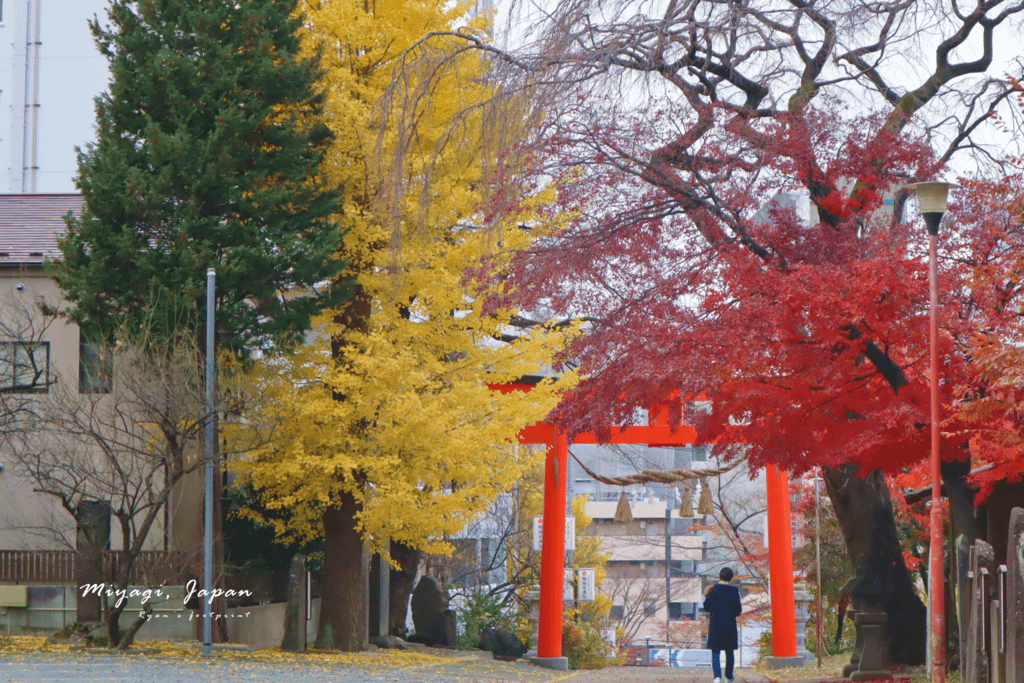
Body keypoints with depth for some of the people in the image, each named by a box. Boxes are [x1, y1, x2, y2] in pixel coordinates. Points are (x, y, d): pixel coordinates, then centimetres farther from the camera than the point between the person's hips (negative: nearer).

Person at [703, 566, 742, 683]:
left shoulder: (713, 590, -6)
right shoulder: (734, 591, -5)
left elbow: (707, 608, -3)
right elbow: (738, 610, -3)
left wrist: (706, 595, 12)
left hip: (715, 625, -1)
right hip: (730, 625, 1)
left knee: (715, 652, 1)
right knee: (730, 651, 18)